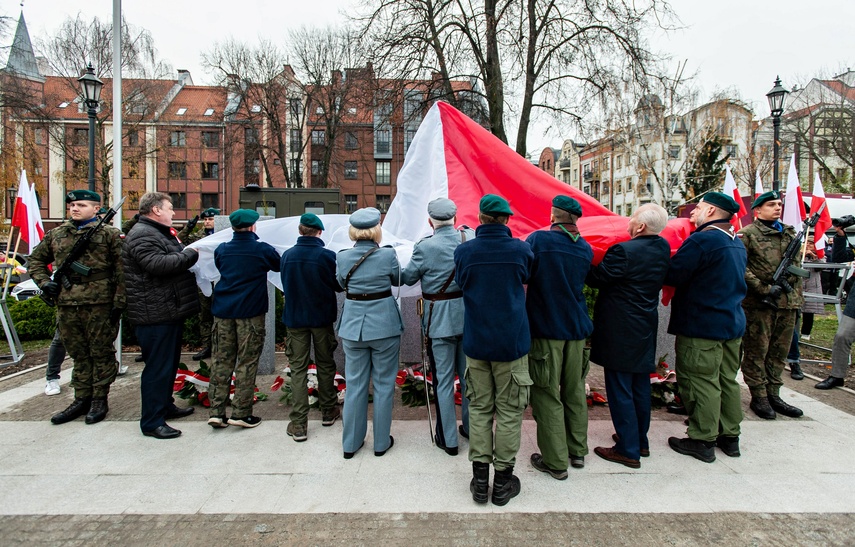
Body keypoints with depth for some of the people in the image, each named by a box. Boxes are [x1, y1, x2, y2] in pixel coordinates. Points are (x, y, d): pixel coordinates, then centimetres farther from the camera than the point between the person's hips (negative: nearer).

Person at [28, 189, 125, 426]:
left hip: (99, 304, -5)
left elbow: (121, 270, -7)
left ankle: (99, 399, 15)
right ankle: (82, 399, 24)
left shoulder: (109, 234, -1)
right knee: (78, 354, 14)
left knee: (101, 353, 4)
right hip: (66, 305, 5)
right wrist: (44, 282, 7)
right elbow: (36, 260, 25)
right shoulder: (56, 234, 13)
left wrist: (119, 301, -13)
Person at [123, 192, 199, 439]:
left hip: (171, 311, 11)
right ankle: (152, 421, 4)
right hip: (155, 314, -11)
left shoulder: (162, 232, 21)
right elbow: (158, 264, -29)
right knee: (157, 366, -5)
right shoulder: (141, 235, -14)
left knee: (169, 362, 20)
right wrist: (190, 255, -17)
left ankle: (165, 406, 34)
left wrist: (188, 254, 13)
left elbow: (173, 261, 33)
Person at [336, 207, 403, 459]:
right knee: (383, 384, 11)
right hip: (384, 325, -2)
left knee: (355, 384, 13)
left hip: (353, 325, 3)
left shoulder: (342, 257, -5)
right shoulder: (387, 255, -12)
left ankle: (350, 443, 23)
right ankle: (381, 442, 22)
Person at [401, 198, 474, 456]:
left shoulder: (425, 247, -16)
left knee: (443, 379, 7)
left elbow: (408, 278, -2)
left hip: (440, 320, -4)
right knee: (468, 374, 18)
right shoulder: (472, 237, -5)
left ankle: (448, 439, 17)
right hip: (469, 315, 4)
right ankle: (471, 429, 33)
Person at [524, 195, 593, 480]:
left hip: (545, 328, -5)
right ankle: (578, 451, 30)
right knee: (575, 392, 17)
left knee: (548, 396, 3)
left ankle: (556, 462, 11)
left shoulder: (538, 239, -11)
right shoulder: (585, 248, 4)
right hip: (577, 328, 5)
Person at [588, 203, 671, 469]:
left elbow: (596, 278, -15)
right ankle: (640, 441, 32)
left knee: (620, 390, 2)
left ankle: (628, 450, 11)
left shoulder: (624, 251, -22)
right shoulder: (663, 249, 3)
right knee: (640, 387, 18)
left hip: (620, 332, -8)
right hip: (646, 330, 8)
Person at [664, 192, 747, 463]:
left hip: (701, 326, -9)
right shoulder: (737, 244, 13)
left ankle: (702, 440, 8)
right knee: (727, 380, 16)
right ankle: (729, 436, 27)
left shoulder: (701, 241, -17)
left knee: (701, 382, -1)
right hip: (733, 322, 9)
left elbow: (673, 276, -18)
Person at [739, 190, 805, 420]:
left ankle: (773, 394, 23)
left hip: (787, 302, 7)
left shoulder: (790, 233, 16)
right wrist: (764, 289, -18)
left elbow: (796, 266, 21)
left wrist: (797, 297, 15)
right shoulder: (748, 234, -5)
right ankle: (759, 398, 10)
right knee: (756, 351, 1)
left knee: (780, 351, 12)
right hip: (758, 304, -6)